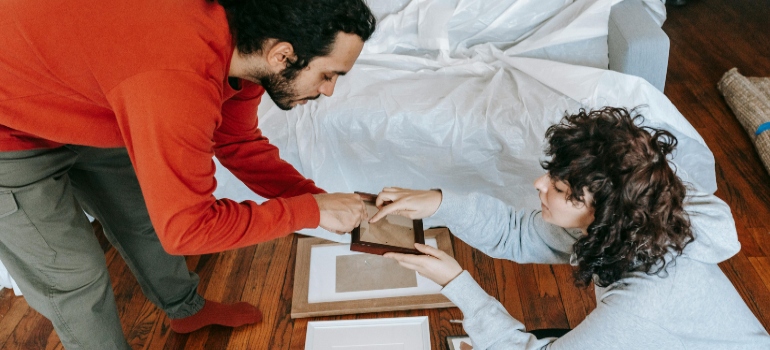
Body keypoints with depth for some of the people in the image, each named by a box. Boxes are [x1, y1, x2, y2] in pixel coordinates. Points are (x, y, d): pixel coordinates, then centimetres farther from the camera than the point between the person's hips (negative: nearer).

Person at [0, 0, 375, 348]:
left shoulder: (246, 48, -14)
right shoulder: (178, 79, -42)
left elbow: (240, 145, 2)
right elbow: (186, 228, -33)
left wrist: (320, 198, -7)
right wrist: (312, 210, -25)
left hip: (79, 118, 8)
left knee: (145, 219, 19)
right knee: (73, 278, 3)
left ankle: (186, 309, 44)